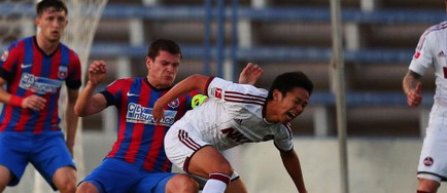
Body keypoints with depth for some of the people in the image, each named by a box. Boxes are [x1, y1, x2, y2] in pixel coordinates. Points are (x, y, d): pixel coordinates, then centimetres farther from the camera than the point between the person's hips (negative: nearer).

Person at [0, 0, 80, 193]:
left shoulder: (70, 59, 3)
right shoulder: (18, 50, -6)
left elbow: (73, 102, 15)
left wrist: (70, 143, 12)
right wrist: (21, 101, -19)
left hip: (49, 135, 2)